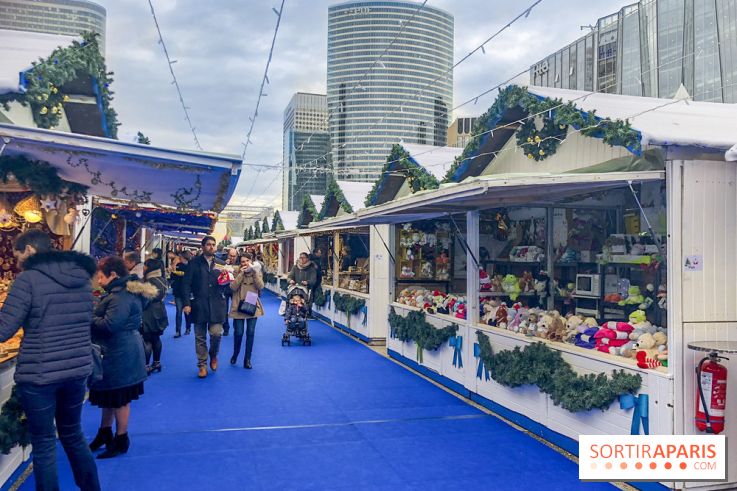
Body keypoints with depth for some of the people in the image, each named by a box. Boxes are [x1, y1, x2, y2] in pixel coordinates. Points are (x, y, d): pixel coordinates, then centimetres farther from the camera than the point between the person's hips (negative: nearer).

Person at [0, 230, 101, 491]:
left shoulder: (29, 279, -13)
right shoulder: (82, 276, 6)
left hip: (39, 374, -6)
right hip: (78, 369, 6)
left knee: (43, 443, 9)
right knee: (73, 434, 22)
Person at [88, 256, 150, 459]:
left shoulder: (121, 297, -23)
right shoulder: (122, 292, 11)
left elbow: (109, 325, -28)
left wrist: (88, 318, -13)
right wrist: (92, 316, -1)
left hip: (120, 355, -10)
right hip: (115, 352, 10)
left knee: (118, 399, 4)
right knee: (108, 395, 21)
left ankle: (121, 441, 18)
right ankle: (105, 434, 36)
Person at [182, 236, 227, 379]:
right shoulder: (195, 263, 2)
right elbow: (186, 284, 0)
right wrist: (187, 303, -9)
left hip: (216, 305, 1)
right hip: (199, 305, -1)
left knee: (216, 333, -9)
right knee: (200, 337, 5)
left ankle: (213, 355, 20)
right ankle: (202, 365, 18)